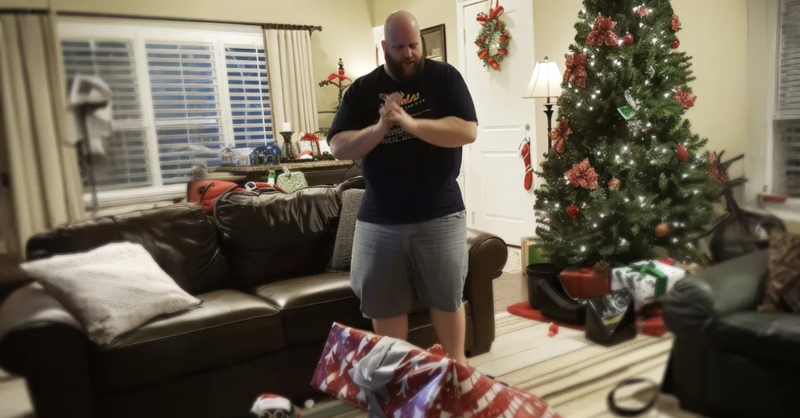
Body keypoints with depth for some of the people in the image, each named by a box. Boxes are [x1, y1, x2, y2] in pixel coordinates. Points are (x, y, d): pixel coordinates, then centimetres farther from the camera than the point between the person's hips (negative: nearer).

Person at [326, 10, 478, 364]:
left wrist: (410, 123, -22)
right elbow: (338, 148, -1)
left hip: (440, 214, -2)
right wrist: (380, 127, -18)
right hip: (379, 219, 2)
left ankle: (456, 365, 32)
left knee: (447, 297, 11)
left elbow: (467, 131, -12)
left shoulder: (444, 77, 0)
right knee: (384, 304, 12)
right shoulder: (362, 90, 5)